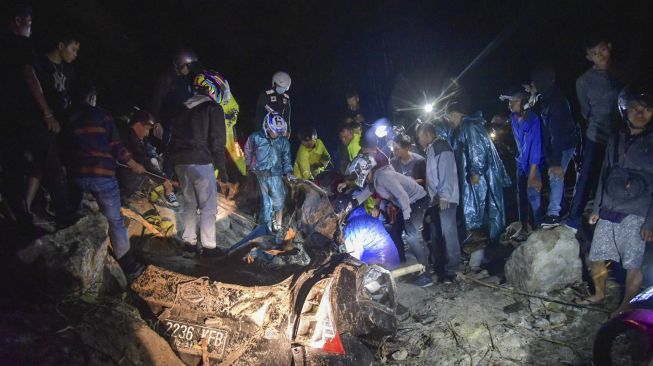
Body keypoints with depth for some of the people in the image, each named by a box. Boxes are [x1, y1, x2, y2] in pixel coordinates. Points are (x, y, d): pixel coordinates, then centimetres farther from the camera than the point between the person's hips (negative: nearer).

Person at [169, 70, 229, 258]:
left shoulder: (184, 109, 17)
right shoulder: (213, 109, -4)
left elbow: (174, 137, 16)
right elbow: (217, 140, -10)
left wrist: (175, 161, 20)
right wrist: (221, 167, -6)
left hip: (180, 162, 7)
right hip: (201, 162, -7)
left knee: (189, 203, 16)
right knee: (208, 206, 1)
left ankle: (189, 244, 17)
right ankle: (209, 247, 3)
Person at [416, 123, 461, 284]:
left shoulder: (441, 147, -9)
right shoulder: (431, 149, 20)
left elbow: (446, 172, -17)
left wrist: (444, 196, -21)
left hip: (445, 199, -10)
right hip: (436, 199, 10)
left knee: (448, 232, -9)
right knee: (435, 233, 10)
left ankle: (451, 269, -5)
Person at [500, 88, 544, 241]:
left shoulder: (533, 120, -24)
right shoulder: (513, 118, -4)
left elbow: (536, 148, -25)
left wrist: (532, 175, -26)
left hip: (534, 163, -7)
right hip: (521, 162, 7)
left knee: (533, 193, -11)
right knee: (521, 195, 11)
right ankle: (524, 227, 22)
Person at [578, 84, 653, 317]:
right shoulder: (617, 140, 11)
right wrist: (597, 207, 15)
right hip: (608, 211, 5)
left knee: (633, 264, -1)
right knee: (597, 257, 11)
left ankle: (626, 307, 16)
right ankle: (599, 294, 32)